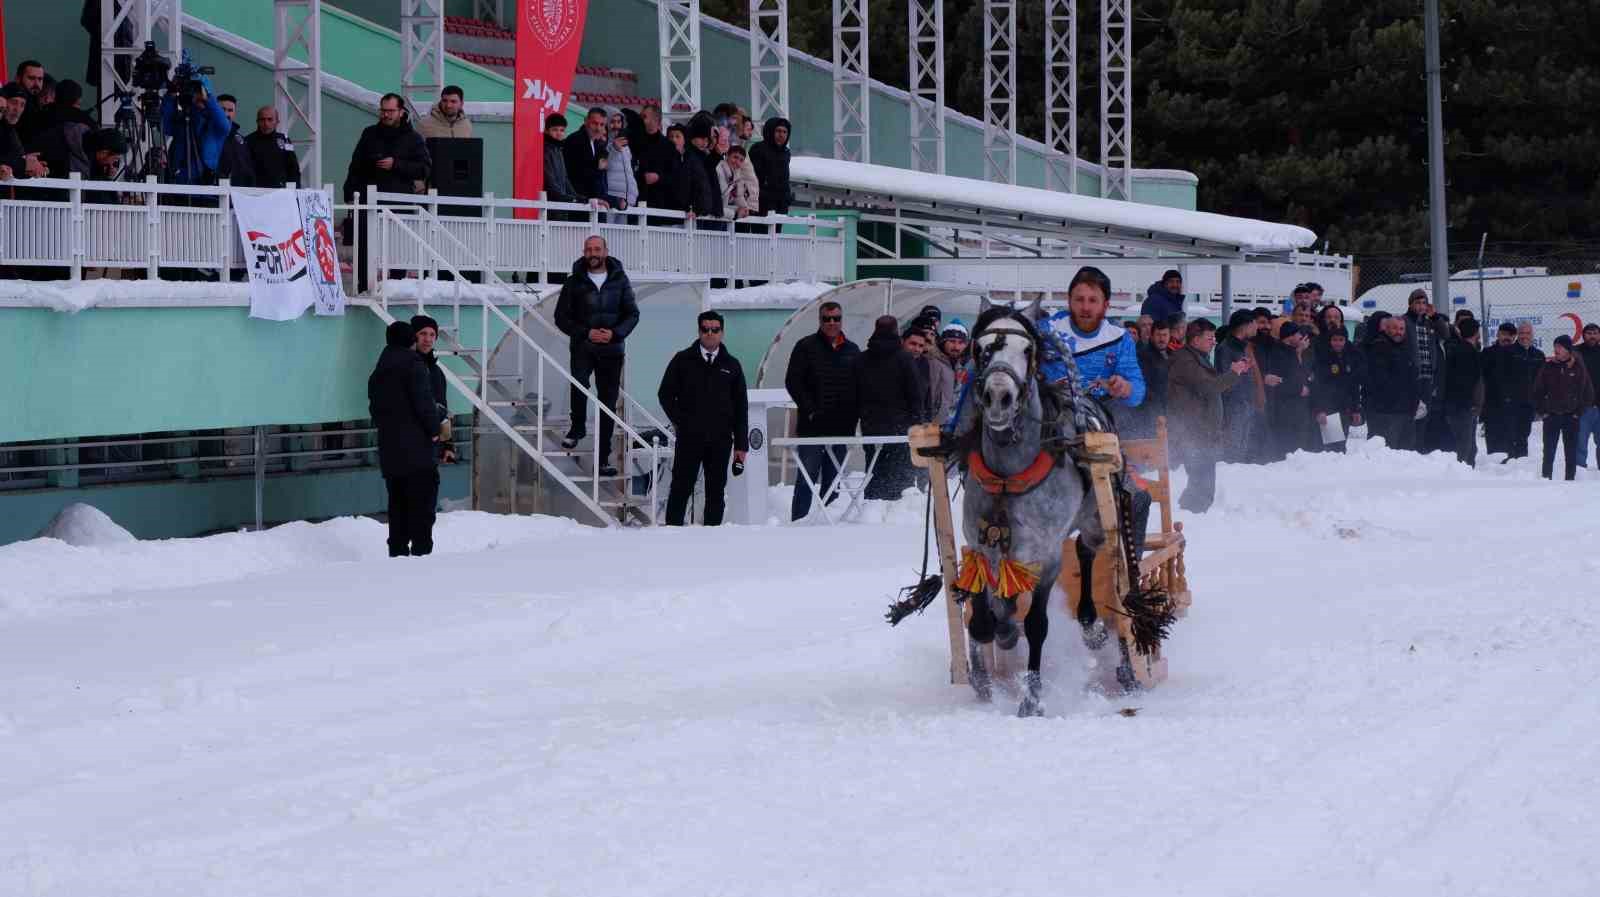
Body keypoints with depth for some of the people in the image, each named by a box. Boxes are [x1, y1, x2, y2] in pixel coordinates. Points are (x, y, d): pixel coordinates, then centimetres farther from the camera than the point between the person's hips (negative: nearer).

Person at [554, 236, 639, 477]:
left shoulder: (619, 280, 5)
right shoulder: (575, 282, 1)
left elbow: (632, 314, 6)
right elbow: (561, 317, 2)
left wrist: (615, 333, -12)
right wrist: (586, 333, -13)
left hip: (611, 349, 2)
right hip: (582, 346, -2)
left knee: (608, 403, 3)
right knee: (579, 384, -29)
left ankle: (604, 459, 9)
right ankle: (577, 428, -1)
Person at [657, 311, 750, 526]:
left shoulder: (731, 365, 9)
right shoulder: (683, 361, 5)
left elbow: (741, 406, 9)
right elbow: (665, 393, 9)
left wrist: (741, 444, 4)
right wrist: (679, 421, -2)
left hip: (720, 440, 2)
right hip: (689, 438, -2)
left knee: (716, 492, 3)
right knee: (681, 488, -3)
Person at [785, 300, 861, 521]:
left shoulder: (852, 351, 13)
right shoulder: (806, 346, 1)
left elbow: (860, 387, 16)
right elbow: (793, 381, -4)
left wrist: (853, 415, 2)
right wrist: (810, 410, -12)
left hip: (841, 428, 4)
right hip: (813, 426, -4)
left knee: (832, 481, 8)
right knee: (807, 479, -6)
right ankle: (798, 521, -5)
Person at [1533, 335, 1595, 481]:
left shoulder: (1578, 368, 0)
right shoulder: (1547, 367, 2)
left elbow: (1588, 393, 5)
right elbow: (1537, 391, 7)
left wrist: (1579, 411, -1)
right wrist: (1542, 411, -1)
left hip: (1571, 416, -1)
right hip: (1551, 415, 1)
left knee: (1571, 452, 2)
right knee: (1548, 451, 1)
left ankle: (1570, 479, 6)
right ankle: (1546, 478, 5)